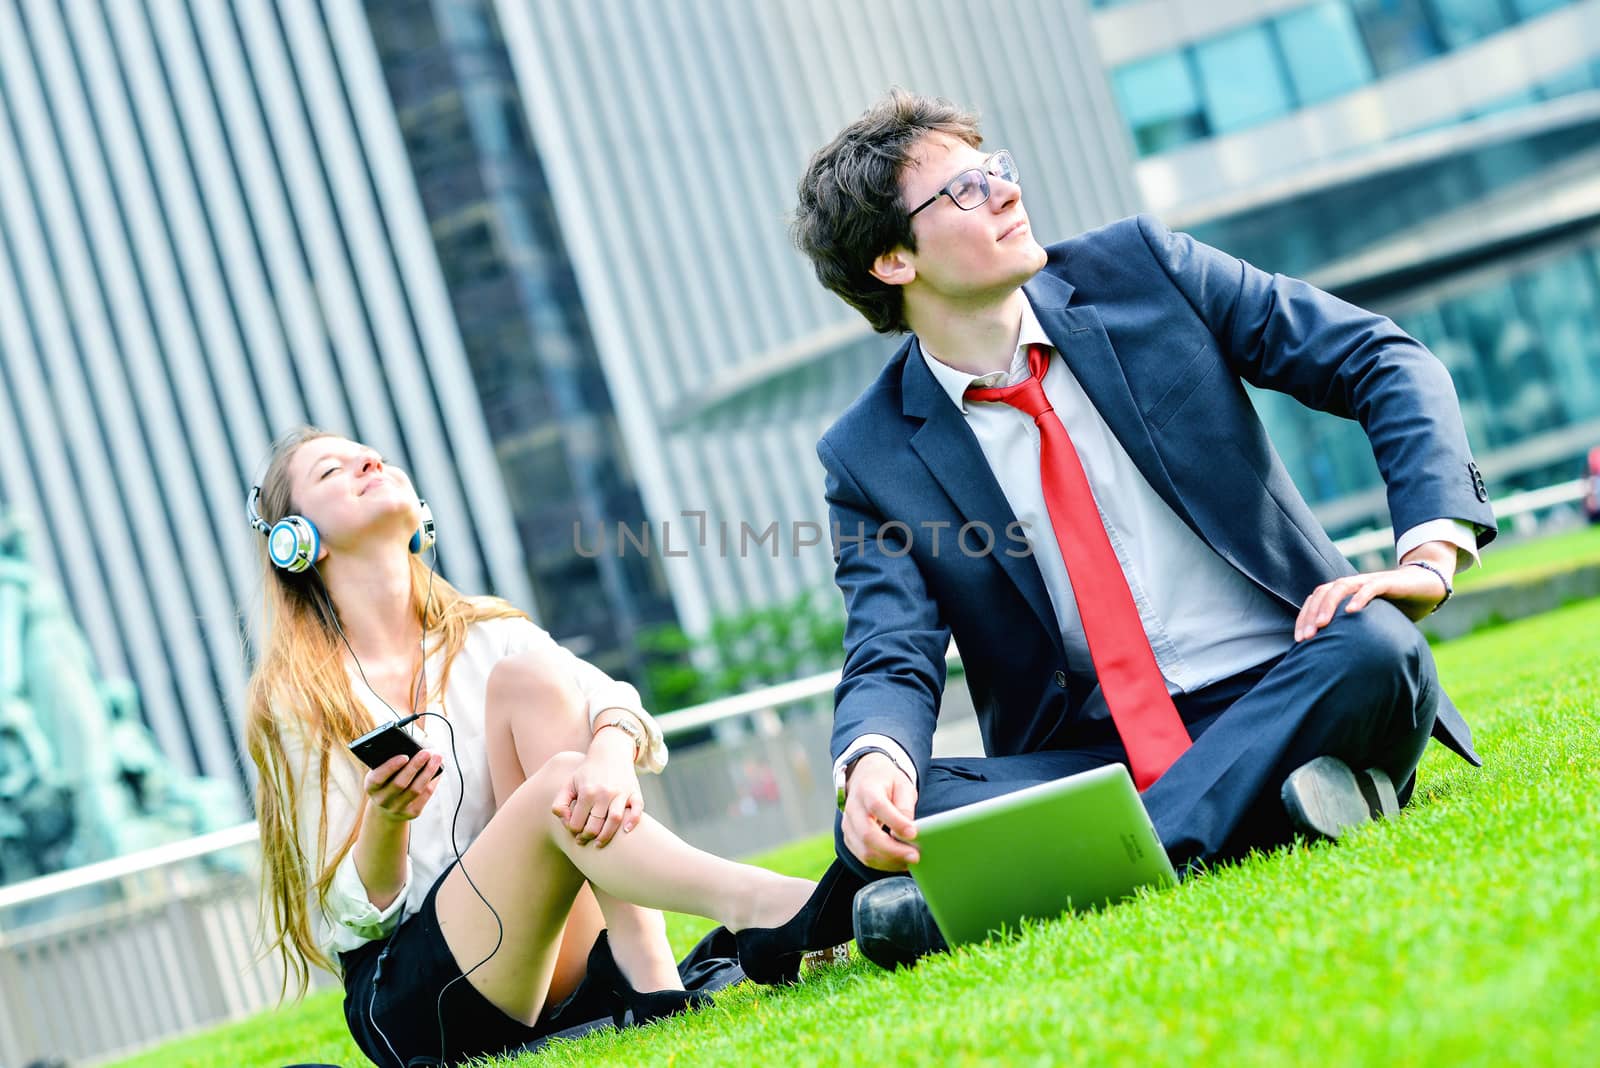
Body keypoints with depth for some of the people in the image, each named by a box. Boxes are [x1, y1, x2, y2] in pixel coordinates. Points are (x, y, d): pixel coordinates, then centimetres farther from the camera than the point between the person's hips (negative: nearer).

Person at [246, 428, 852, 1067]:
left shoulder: (490, 635, 15)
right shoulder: (300, 698, 3)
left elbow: (613, 700, -7)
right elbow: (353, 915, -1)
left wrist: (611, 750, -30)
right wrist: (384, 818, -22)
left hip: (562, 972, 4)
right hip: (405, 1001, -4)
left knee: (527, 675, -14)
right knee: (558, 781, -28)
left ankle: (642, 967, -28)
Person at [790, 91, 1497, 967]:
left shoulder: (1141, 267, 3)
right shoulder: (870, 459, 1)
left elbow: (1385, 362, 3)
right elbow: (892, 662, -5)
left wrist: (1431, 551, -14)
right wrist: (873, 757, -31)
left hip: (1284, 695, 1)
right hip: (1089, 757, 0)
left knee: (1374, 652, -33)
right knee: (879, 815, -26)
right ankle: (1274, 803, -32)